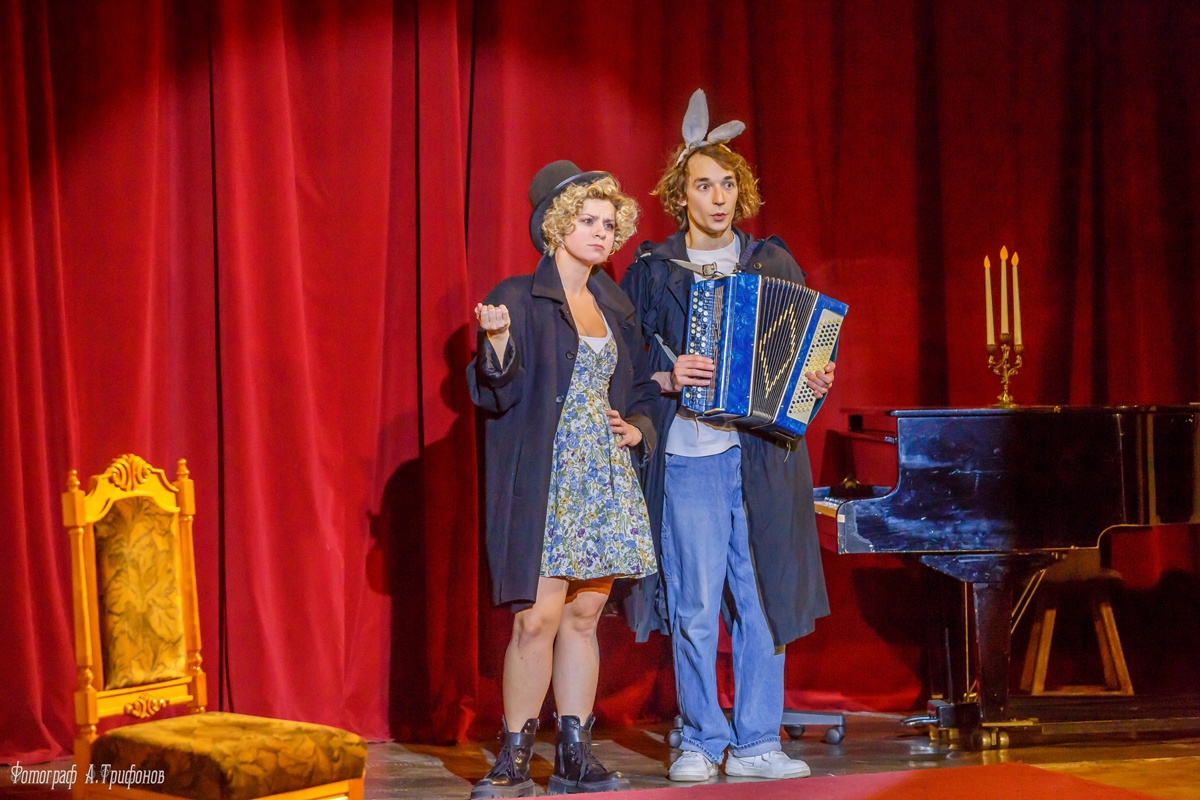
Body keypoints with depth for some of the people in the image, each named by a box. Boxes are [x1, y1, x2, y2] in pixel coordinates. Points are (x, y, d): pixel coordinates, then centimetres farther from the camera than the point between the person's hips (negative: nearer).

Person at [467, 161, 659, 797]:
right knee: (538, 618, -10)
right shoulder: (519, 299, -1)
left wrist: (638, 427, 4)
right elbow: (496, 395, -6)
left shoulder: (615, 306, 16)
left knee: (584, 616, 6)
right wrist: (497, 342, -24)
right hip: (543, 483, -5)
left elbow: (642, 388, 24)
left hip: (607, 481, 5)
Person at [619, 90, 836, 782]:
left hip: (763, 452, 2)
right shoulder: (652, 271, 6)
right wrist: (667, 378, -13)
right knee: (695, 606, -2)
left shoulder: (774, 264, 12)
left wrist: (815, 381, -6)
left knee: (762, 598, 2)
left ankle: (756, 742, 11)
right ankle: (701, 741, 10)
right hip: (687, 453, -2)